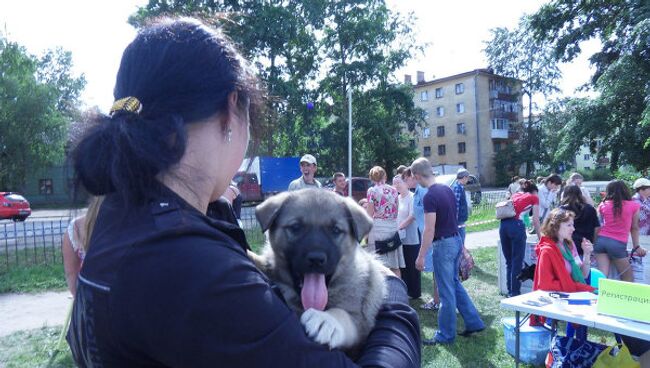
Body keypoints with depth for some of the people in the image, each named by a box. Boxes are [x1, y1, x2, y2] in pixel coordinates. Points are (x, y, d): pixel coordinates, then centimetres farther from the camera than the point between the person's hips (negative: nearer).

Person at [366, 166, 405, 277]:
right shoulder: (393, 190, 9)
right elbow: (396, 211, 15)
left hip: (378, 227, -4)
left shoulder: (372, 191, -3)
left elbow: (370, 214, -4)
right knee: (395, 266, 9)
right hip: (393, 226, 4)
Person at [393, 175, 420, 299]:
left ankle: (414, 292, 14)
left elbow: (412, 217, -16)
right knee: (403, 266, 12)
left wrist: (399, 228, -18)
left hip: (411, 238, -7)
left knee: (412, 266, 3)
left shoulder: (411, 197, -10)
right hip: (400, 238, 7)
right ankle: (405, 291, 22)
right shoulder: (397, 198, 11)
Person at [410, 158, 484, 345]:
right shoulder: (447, 189, 7)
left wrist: (421, 256, -15)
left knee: (446, 291, 2)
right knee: (455, 284, 21)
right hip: (456, 240, 9)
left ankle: (446, 335, 14)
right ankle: (474, 322, 27)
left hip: (444, 244, -9)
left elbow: (429, 230, -21)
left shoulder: (430, 196, -20)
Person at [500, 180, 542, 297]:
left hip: (503, 224, 6)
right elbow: (535, 221, 9)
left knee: (508, 261, 14)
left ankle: (510, 291, 19)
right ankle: (515, 292, 4)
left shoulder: (515, 195, 28)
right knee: (517, 261, 1)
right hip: (516, 225, -6)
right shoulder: (534, 198, 14)